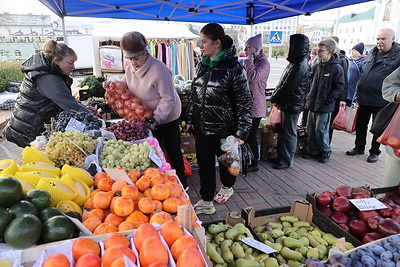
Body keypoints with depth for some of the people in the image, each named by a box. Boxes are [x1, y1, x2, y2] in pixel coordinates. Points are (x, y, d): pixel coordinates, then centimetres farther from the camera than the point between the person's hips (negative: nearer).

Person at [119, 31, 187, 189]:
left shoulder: (159, 70, -26)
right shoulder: (131, 68, -2)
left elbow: (169, 98, -26)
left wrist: (156, 118, -30)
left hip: (167, 117, -7)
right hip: (148, 118, 7)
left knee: (172, 151, 5)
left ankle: (182, 184, 24)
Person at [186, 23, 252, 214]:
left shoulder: (233, 67, -14)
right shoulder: (202, 65, 5)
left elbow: (244, 102, -13)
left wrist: (242, 132, -15)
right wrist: (191, 119, 14)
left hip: (223, 127, -5)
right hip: (202, 126, 5)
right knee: (204, 164, 10)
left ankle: (227, 187, 45)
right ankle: (206, 202, 24)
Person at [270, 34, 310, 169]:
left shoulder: (299, 67, -21)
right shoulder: (298, 62, 11)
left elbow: (286, 87, -20)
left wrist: (274, 98, -6)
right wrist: (276, 97, 7)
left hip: (292, 105, -9)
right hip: (287, 103, 9)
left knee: (289, 133, 2)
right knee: (283, 131, 17)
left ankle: (287, 161, 16)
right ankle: (281, 156, 30)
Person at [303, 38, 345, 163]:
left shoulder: (336, 68, -10)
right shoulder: (318, 66, 11)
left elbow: (340, 87, -10)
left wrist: (328, 100, -16)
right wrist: (308, 99, 12)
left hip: (325, 107, -7)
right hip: (312, 105, 7)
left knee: (321, 130, -1)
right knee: (310, 129, 11)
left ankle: (326, 152, 20)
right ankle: (313, 151, 26)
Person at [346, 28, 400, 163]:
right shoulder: (372, 53, 11)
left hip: (381, 101, -5)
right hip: (364, 98, 5)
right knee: (360, 125, 14)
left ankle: (374, 152, 23)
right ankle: (359, 147, 30)